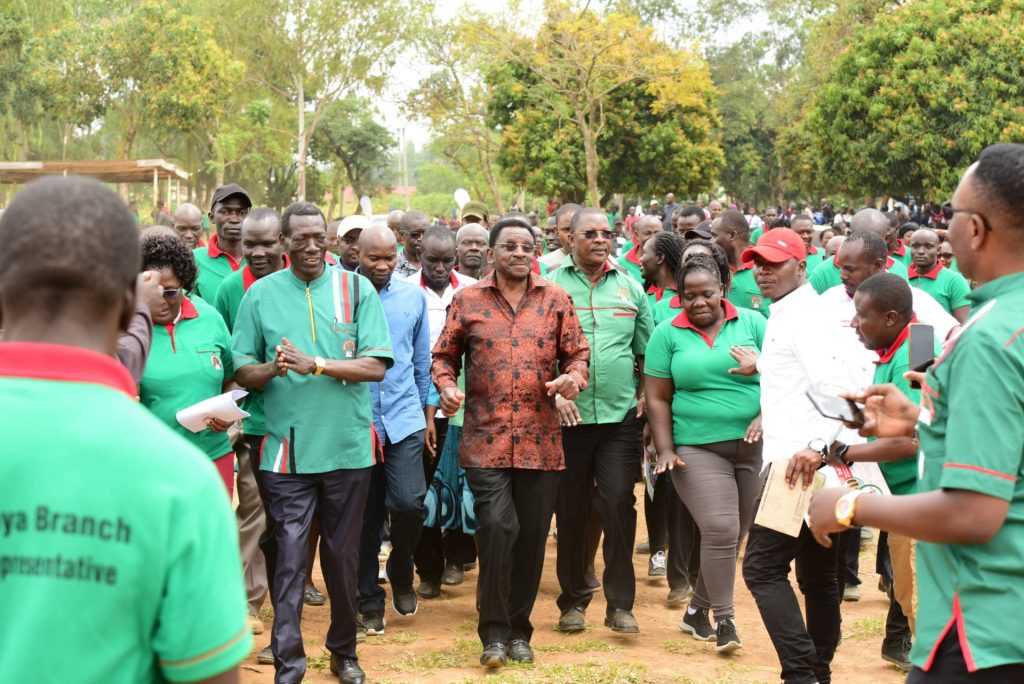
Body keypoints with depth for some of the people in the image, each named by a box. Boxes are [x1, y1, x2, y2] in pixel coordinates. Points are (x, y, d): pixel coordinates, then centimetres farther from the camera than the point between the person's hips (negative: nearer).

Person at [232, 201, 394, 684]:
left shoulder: (356, 289, 0)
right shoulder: (261, 294, 2)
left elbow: (376, 367, -7)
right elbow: (242, 373, 2)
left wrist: (315, 364, -18)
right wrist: (272, 369, -19)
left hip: (348, 447, 1)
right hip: (288, 450, -1)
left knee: (343, 555, 13)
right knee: (290, 559, -2)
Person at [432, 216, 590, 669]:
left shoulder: (555, 299, 7)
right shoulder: (467, 301, 4)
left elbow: (577, 352, 11)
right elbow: (443, 356, 10)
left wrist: (574, 377, -10)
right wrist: (446, 385, -9)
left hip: (541, 440, 2)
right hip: (486, 438, -2)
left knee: (531, 536, 7)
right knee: (497, 527, -14)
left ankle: (518, 629, 23)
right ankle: (494, 632, 0)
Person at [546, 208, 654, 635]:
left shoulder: (630, 288, 11)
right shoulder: (550, 286, 2)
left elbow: (647, 352, 16)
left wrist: (646, 395, 4)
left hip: (620, 417, 1)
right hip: (568, 417, -1)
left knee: (619, 504, -6)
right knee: (570, 511, 7)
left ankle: (620, 604, 3)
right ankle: (573, 600, 20)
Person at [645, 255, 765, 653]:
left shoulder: (752, 323, 4)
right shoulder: (668, 335, 3)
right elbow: (657, 398, 2)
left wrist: (765, 416, -15)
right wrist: (665, 450, -6)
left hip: (754, 445, 2)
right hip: (697, 448, -2)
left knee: (734, 535, 8)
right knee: (720, 530, -14)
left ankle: (697, 609, 25)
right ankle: (724, 620, -3)